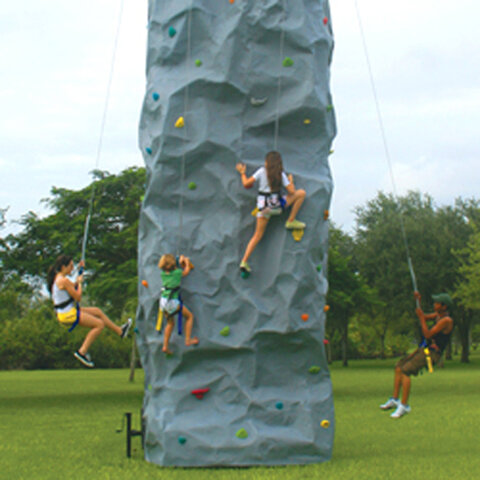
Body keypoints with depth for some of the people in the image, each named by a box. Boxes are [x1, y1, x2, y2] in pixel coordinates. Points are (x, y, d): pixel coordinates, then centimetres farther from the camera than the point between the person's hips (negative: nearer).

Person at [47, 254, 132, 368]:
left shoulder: (56, 278, 10)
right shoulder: (64, 280, -22)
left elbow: (73, 287, 23)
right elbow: (78, 297, -18)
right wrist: (79, 282, -4)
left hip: (63, 313, 11)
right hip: (69, 315, -11)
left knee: (97, 311, 20)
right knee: (100, 324, -5)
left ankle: (120, 331, 33)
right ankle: (82, 352, -3)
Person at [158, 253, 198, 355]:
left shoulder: (163, 274, 6)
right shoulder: (177, 273, -7)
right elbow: (187, 270, 12)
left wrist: (180, 262, 32)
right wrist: (187, 261, 28)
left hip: (163, 300, 6)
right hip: (172, 301, -6)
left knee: (170, 323, 22)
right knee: (189, 316, 12)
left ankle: (165, 346, 19)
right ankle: (188, 340, 8)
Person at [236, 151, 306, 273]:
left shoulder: (261, 171, -1)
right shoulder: (281, 175, -3)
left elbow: (246, 184, -4)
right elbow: (291, 191, -4)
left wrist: (242, 173, 14)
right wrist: (291, 181, 16)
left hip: (263, 206, 3)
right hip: (276, 204, -3)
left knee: (258, 235, 13)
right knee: (301, 193, 10)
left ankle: (244, 261, 4)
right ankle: (291, 221, 13)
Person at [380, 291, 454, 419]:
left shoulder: (446, 320, -19)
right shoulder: (439, 314, 9)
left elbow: (428, 334, -21)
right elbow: (424, 317, 24)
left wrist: (421, 317, -15)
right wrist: (419, 301, 10)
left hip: (432, 353, -10)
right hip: (424, 349, 10)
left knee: (405, 370, -22)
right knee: (398, 367, 7)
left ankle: (404, 405, -17)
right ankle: (394, 399, 10)